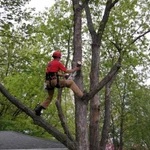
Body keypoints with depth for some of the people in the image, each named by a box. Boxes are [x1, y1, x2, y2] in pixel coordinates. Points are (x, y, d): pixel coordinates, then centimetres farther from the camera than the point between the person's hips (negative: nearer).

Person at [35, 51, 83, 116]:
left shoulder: (49, 63, 22)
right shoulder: (58, 63, -1)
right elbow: (66, 71, 0)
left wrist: (62, 75, 29)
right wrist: (75, 69, 14)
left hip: (48, 82, 8)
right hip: (55, 81, -8)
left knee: (50, 97, 23)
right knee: (71, 82, 2)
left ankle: (39, 108, 12)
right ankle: (81, 95, -4)